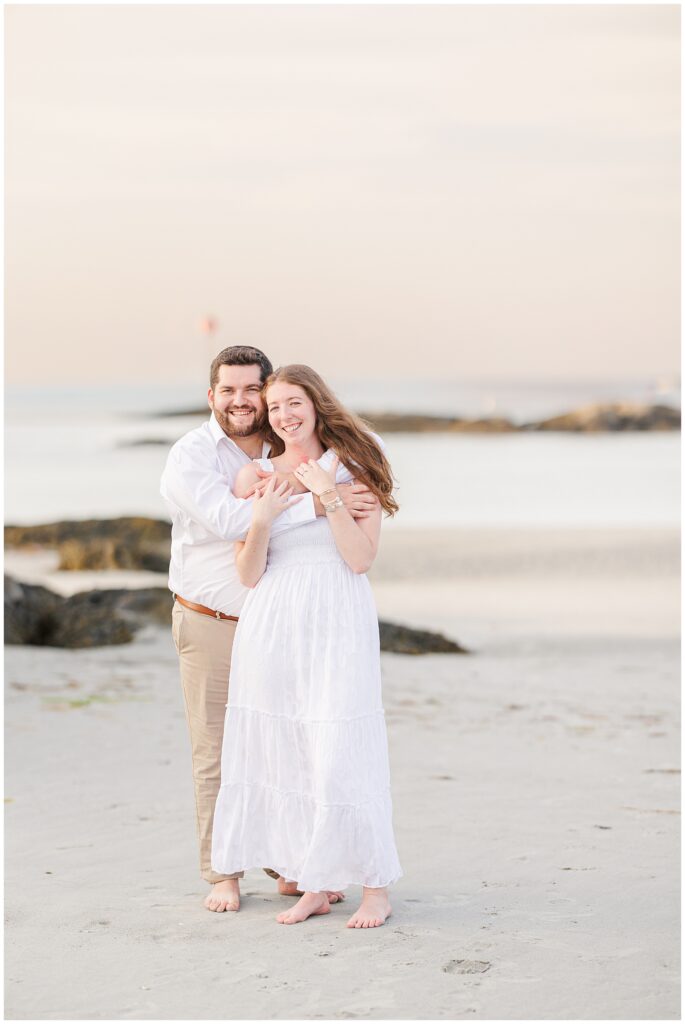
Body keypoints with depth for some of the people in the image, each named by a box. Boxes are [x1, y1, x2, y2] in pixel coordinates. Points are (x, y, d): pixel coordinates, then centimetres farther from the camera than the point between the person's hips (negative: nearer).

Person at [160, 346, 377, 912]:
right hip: (212, 626, -4)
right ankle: (222, 874, 12)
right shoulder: (191, 455, -11)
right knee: (217, 754, 2)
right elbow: (228, 517, -29)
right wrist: (318, 504, -34)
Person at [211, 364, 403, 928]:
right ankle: (314, 887, 14)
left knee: (341, 752, -8)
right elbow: (249, 574, 4)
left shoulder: (353, 468, 2)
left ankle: (375, 888, 2)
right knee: (285, 751, 5)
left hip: (337, 625, -3)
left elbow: (361, 558, -7)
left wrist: (329, 494, -13)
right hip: (272, 627, 3)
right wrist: (262, 517, -11)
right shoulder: (255, 477, 8)